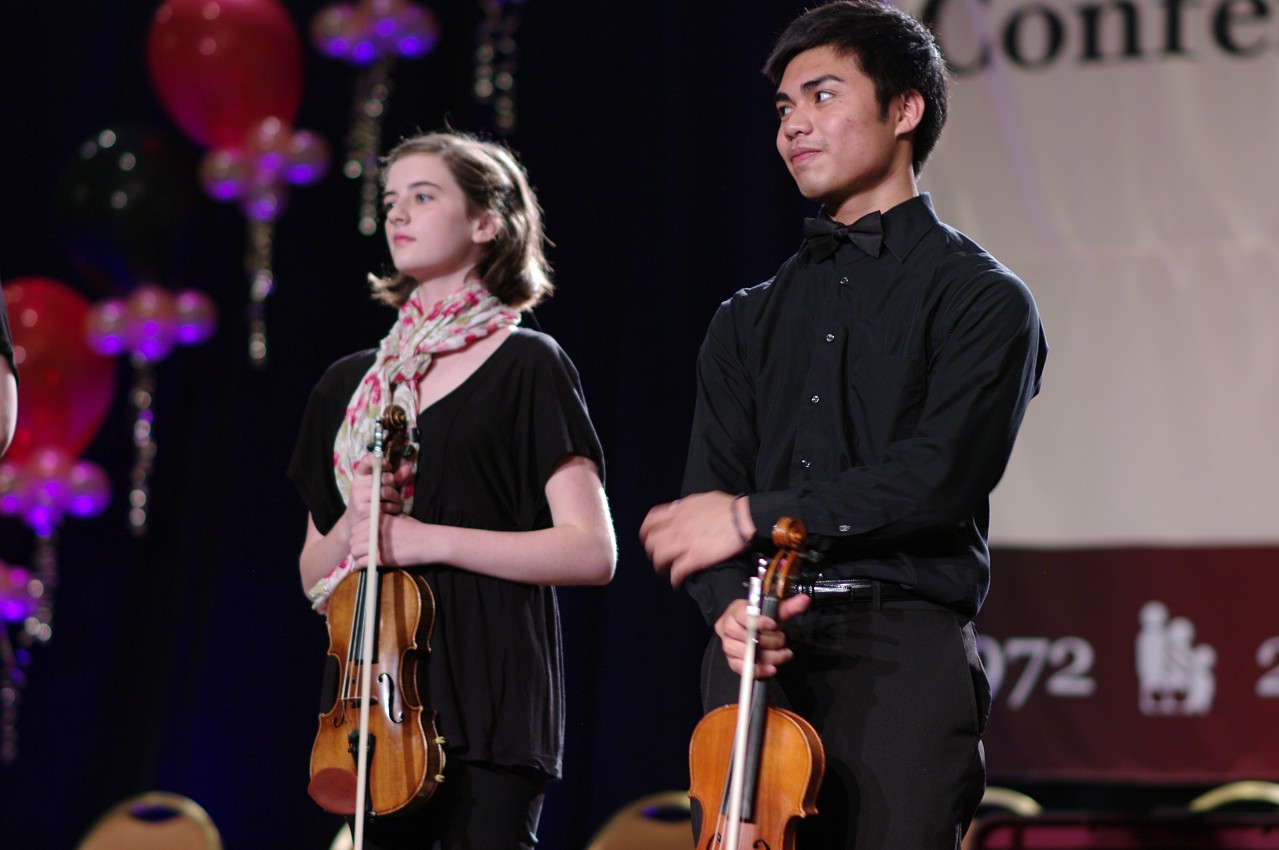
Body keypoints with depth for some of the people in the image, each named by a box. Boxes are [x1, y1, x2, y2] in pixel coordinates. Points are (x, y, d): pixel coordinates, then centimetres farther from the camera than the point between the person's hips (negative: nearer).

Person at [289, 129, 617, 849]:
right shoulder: (349, 385, 16)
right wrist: (354, 521, -3)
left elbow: (592, 553, -8)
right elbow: (315, 579, 19)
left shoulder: (525, 366, 1)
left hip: (489, 702, -5)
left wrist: (427, 538, -13)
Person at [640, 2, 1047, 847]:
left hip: (905, 652, -4)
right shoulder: (750, 322, 21)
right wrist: (730, 603, -12)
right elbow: (704, 501, 10)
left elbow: (940, 474, -11)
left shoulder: (982, 299, 4)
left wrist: (753, 516, -9)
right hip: (760, 653, 4)